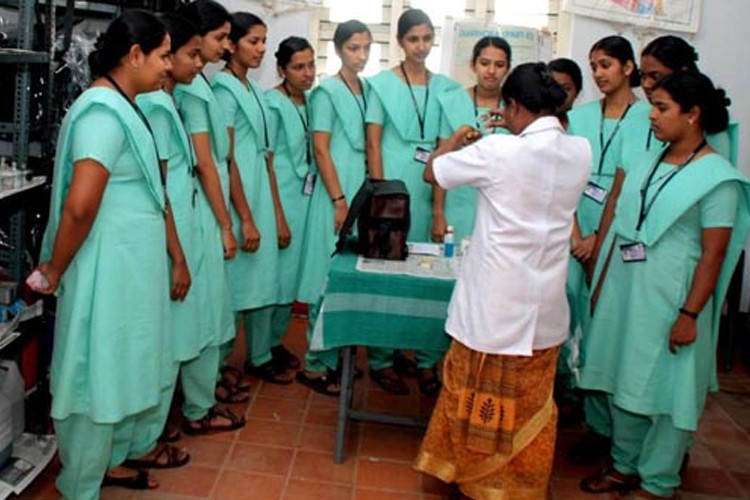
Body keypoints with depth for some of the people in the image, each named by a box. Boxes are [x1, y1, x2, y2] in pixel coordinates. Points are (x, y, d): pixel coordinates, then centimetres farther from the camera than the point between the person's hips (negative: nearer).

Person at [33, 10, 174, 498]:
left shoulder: (122, 106, 11)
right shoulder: (104, 111, -21)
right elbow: (79, 206, -28)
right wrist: (55, 271, -15)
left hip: (132, 264, 10)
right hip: (109, 267, -10)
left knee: (122, 369, 21)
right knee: (99, 375, 5)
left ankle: (110, 460, 40)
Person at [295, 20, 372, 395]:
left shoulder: (367, 90, 13)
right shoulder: (327, 91, -7)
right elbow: (321, 150, -12)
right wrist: (339, 201, -16)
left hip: (363, 191, 7)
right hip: (337, 193, -7)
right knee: (330, 279, -2)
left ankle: (335, 356, 22)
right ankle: (316, 365, 8)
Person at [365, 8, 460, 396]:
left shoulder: (445, 87, 11)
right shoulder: (382, 84, 2)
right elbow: (373, 143, -1)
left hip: (431, 190, 3)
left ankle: (427, 359, 16)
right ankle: (381, 360, 12)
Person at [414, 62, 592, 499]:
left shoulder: (498, 151, -17)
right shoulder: (580, 152, -3)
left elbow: (432, 173, -4)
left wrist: (455, 140, 14)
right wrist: (521, 132, 20)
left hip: (497, 301, -4)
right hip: (546, 304, 5)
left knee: (481, 395, 14)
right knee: (532, 402, 18)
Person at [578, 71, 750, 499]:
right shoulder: (648, 165, 9)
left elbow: (713, 254, -14)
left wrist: (689, 314, -17)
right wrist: (602, 284, 13)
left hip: (669, 301, -7)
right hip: (625, 292, 7)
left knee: (667, 390, 5)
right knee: (624, 383, 15)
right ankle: (625, 466, 32)